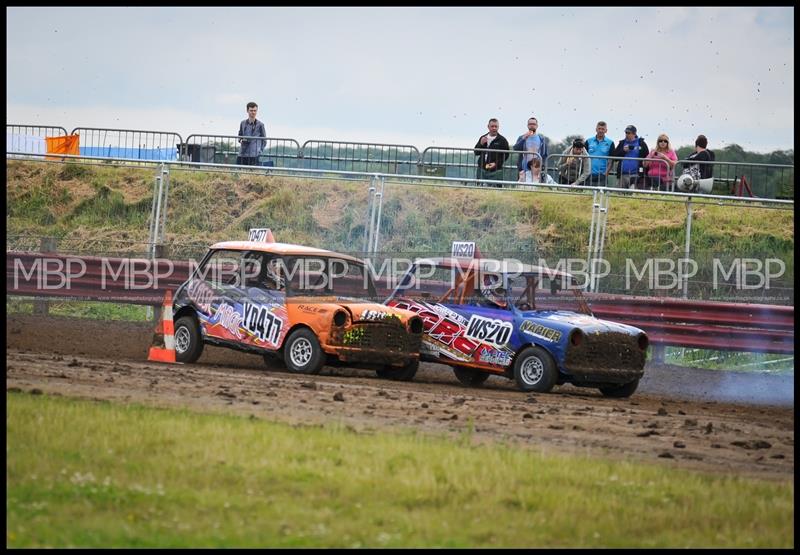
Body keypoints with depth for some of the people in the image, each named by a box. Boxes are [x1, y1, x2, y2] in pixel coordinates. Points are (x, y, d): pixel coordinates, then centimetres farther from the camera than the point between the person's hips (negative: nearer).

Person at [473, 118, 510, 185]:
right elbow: (476, 152, 14)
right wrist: (481, 144, -5)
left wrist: (496, 163, -15)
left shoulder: (502, 140, 1)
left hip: (495, 171, -4)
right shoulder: (483, 138, 14)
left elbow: (506, 155, -1)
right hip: (482, 170, 4)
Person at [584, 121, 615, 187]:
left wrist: (606, 173, -8)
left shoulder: (610, 143, 5)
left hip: (602, 175, -1)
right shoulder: (589, 141, 9)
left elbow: (611, 161, 4)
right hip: (589, 175, 2)